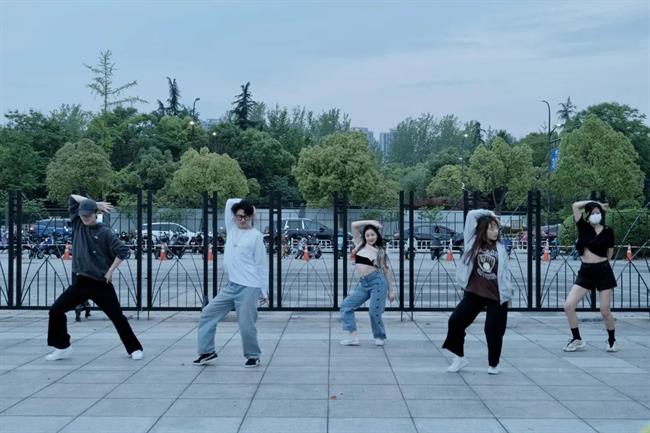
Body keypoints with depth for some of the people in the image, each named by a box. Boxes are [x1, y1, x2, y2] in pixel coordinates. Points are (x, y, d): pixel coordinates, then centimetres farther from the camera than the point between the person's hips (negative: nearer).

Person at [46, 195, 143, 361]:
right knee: (56, 310, -1)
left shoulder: (104, 232, -8)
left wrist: (110, 271, -10)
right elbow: (73, 197, 7)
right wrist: (93, 203, 0)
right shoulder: (78, 225, 6)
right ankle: (62, 347, 12)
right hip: (79, 282, 5)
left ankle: (134, 349, 12)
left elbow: (123, 250, -12)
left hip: (101, 283, -5)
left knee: (117, 316, 0)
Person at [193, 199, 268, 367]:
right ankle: (207, 352, 16)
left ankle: (253, 356, 16)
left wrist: (264, 292, -5)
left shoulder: (256, 236, -5)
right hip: (231, 286, 6)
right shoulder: (232, 229, 9)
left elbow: (262, 266, -4)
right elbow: (229, 202, 11)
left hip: (249, 288, -6)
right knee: (208, 313, 6)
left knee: (246, 325, -4)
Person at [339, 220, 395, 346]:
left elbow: (387, 270, 5)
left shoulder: (380, 251, 3)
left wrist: (391, 290, 3)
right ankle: (353, 337, -3)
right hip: (363, 284, 5)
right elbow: (354, 225, 6)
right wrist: (371, 222, 4)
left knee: (374, 312, -6)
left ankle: (380, 337, 17)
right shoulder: (360, 244, 11)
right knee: (346, 305, -3)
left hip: (377, 282, -5)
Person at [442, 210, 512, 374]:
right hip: (474, 293, 1)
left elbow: (505, 272, 5)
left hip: (496, 296, -1)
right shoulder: (473, 243, 1)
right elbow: (471, 215, -3)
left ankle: (493, 364, 21)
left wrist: (507, 294, 2)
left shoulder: (500, 248, 2)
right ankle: (459, 356, 14)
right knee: (455, 321, -5)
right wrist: (488, 213, 2)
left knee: (494, 330, 1)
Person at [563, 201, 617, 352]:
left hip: (603, 272, -3)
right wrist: (592, 203, 8)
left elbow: (609, 253, 11)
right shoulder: (584, 227, 4)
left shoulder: (607, 231, -3)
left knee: (605, 311, 1)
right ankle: (577, 340, 7)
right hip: (585, 273, 3)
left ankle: (612, 340, 27)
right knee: (568, 305, -8)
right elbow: (575, 205, 0)